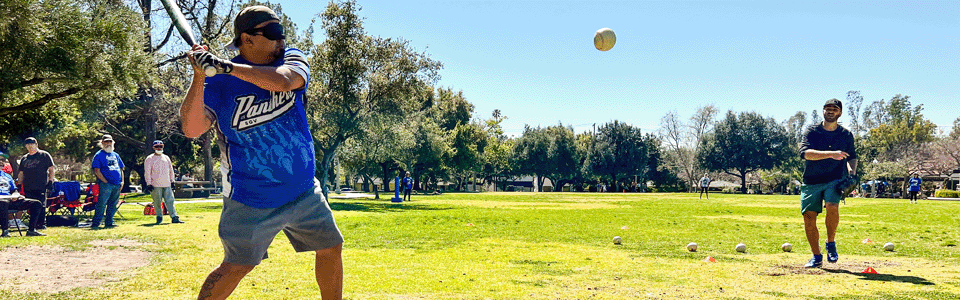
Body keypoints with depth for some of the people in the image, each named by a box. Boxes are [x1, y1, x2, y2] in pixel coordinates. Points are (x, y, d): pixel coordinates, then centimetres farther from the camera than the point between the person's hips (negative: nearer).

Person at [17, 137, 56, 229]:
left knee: (41, 205, -7)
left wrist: (50, 181, -7)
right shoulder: (24, 158, 19)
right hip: (27, 187, 5)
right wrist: (19, 184, 12)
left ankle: (42, 223, -3)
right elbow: (20, 173, 23)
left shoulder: (44, 155, 5)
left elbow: (51, 169, 2)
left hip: (41, 186, -5)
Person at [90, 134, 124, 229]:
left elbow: (121, 169, 22)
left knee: (113, 205, 10)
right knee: (102, 204, -9)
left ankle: (109, 222, 18)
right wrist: (105, 182, -13)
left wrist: (122, 181, 9)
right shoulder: (99, 155, 1)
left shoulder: (115, 155, 20)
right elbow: (96, 170, -7)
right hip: (106, 185, -6)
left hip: (117, 185, 6)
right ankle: (95, 224, -5)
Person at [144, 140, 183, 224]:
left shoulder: (166, 158, 17)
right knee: (157, 202, 0)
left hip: (167, 184, 4)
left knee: (170, 201, -3)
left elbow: (171, 170, 22)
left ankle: (174, 217, -6)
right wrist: (149, 184, -10)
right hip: (156, 185, -4)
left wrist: (172, 181, 16)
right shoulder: (150, 159, 1)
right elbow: (147, 172, -3)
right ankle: (159, 217, 13)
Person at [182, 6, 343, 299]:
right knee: (237, 266, -6)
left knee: (331, 248, 11)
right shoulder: (219, 82, -8)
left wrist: (227, 67, -30)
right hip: (250, 200, -4)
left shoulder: (292, 59, 0)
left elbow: (282, 81, -24)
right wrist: (199, 77, -29)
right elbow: (192, 129, -19)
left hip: (304, 192, 5)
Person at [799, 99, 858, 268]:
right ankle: (816, 257, 14)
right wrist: (830, 154, -28)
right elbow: (804, 152, -18)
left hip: (835, 180, 0)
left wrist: (852, 173, 4)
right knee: (809, 218, -3)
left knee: (832, 207, -28)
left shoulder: (846, 135, 8)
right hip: (811, 182, 0)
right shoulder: (811, 131, 0)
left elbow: (852, 157, 24)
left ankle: (831, 243, -3)